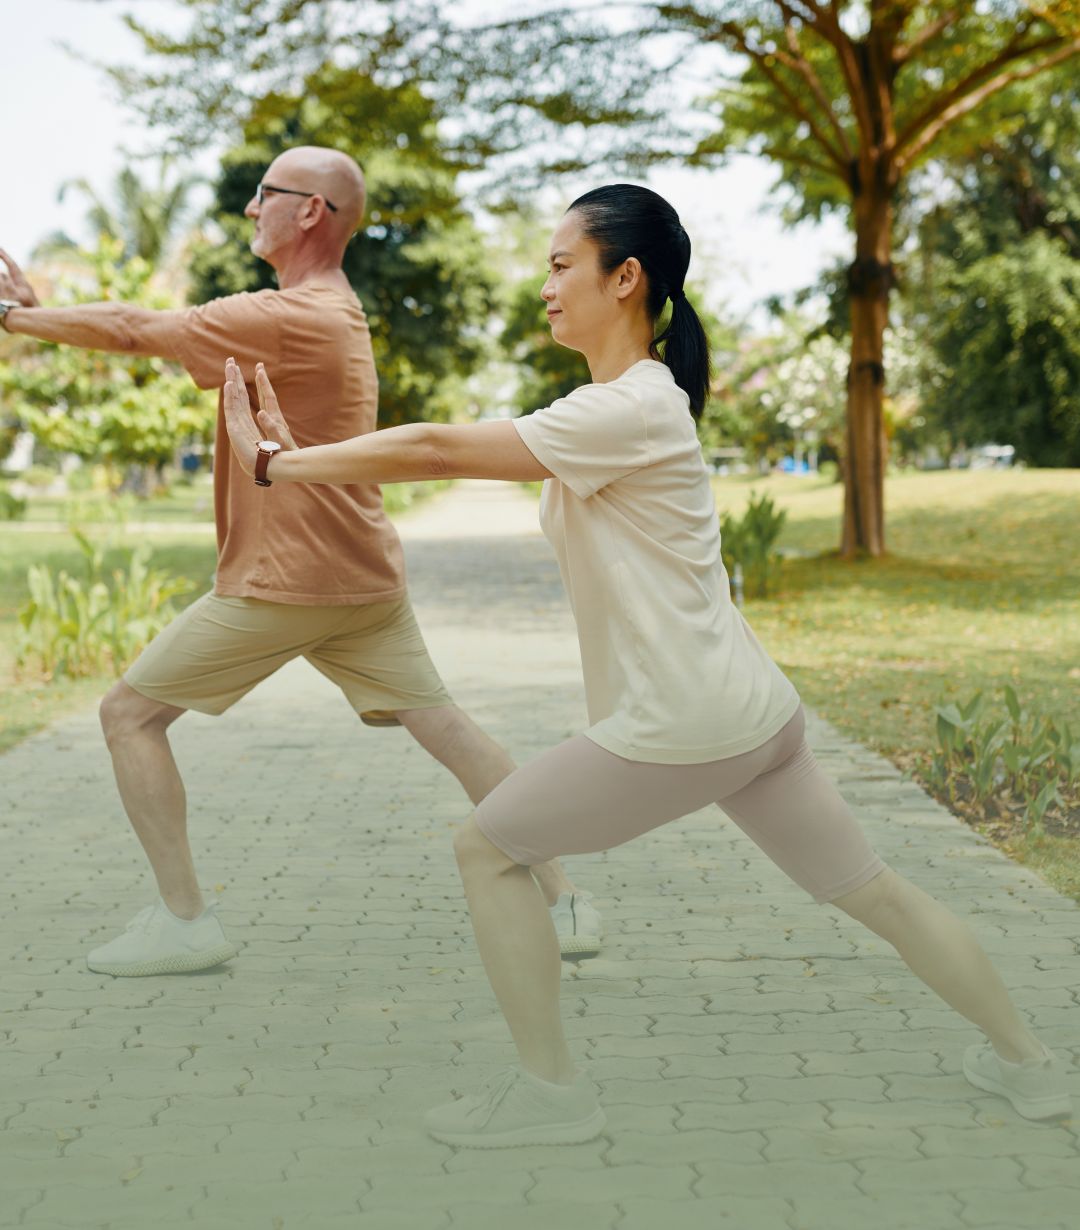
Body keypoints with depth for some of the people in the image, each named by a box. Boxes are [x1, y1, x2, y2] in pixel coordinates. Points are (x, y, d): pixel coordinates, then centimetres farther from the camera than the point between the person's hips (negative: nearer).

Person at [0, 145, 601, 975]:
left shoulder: (292, 319, -16)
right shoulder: (332, 309, 14)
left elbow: (136, 332, -14)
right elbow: (152, 330, 12)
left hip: (285, 584, -9)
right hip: (364, 574, 9)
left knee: (130, 712, 2)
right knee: (447, 728, 9)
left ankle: (185, 922, 4)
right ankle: (564, 905, 9)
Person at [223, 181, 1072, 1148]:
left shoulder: (629, 410, -17)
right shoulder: (636, 398, 13)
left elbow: (437, 450, -19)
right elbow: (452, 450, 12)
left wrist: (275, 461, -11)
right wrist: (301, 456, 7)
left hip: (682, 725, -10)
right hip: (754, 709, 10)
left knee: (487, 850, 3)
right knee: (877, 892, 18)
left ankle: (549, 1088, 9)